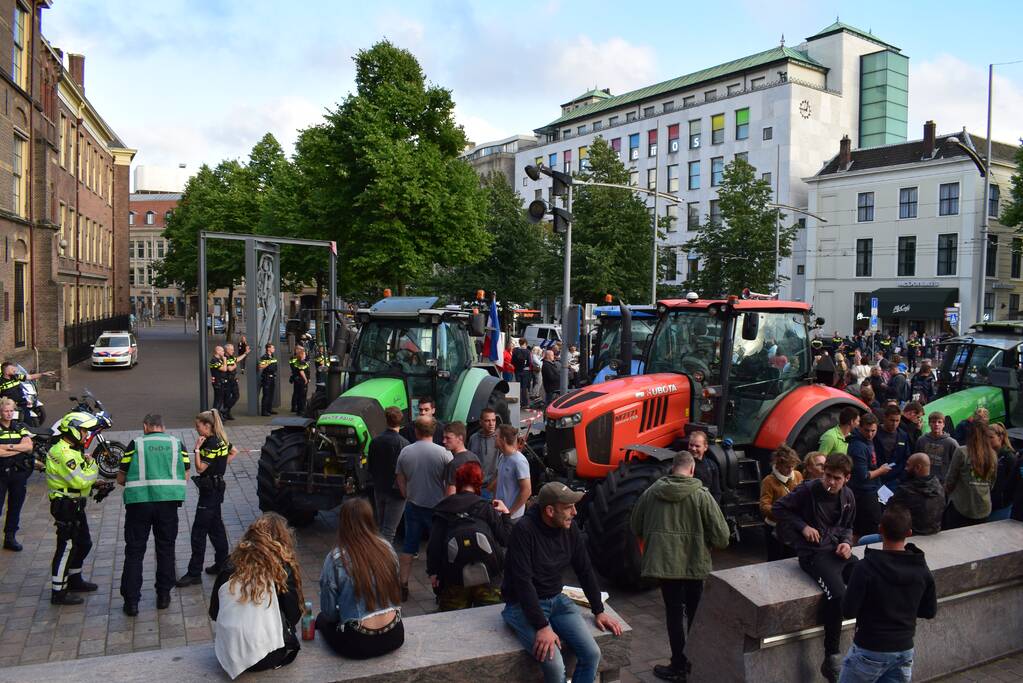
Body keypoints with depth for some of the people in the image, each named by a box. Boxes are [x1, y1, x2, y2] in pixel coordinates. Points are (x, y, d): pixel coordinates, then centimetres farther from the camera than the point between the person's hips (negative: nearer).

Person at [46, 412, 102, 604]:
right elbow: (80, 480, -27)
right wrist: (92, 464, -13)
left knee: (83, 543, 20)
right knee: (67, 547, -5)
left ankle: (74, 580, 36)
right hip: (66, 506, -11)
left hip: (74, 505, 11)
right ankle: (58, 593, 3)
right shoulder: (63, 453, -21)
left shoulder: (71, 450, 13)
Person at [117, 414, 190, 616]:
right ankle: (164, 596, 21)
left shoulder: (136, 444, 2)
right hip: (168, 501, 1)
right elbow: (185, 478, 8)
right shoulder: (177, 444, 7)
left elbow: (121, 479, 4)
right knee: (166, 549, 14)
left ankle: (131, 601, 10)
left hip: (138, 501, -1)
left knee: (134, 551, 8)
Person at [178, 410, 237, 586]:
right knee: (215, 527, 18)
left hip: (210, 490, -10)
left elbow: (200, 467, -22)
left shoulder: (211, 444, -20)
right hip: (217, 487, 10)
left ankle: (194, 573, -2)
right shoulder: (220, 440, 7)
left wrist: (197, 448, -19)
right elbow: (234, 451, 23)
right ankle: (222, 564, 27)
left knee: (198, 532, -6)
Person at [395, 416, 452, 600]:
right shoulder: (443, 453, -14)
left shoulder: (405, 452, -3)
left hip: (412, 506, 3)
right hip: (437, 507, -3)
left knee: (408, 547, 13)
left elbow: (400, 479, 7)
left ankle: (403, 586, 18)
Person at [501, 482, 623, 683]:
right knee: (555, 665, -23)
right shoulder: (524, 530, -22)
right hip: (523, 605, -6)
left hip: (556, 600, 6)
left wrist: (599, 611, 9)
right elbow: (523, 582, -26)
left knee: (592, 654, -10)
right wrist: (542, 627, -28)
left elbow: (585, 571, 9)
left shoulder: (570, 529, -2)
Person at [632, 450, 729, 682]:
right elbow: (721, 534, -11)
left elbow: (636, 527, 8)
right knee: (694, 613, 17)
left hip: (663, 562, 1)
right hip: (695, 563, -1)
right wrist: (712, 544, 11)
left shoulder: (651, 492, -3)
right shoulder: (701, 495, -10)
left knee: (674, 612, 12)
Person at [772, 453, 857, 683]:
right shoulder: (808, 490, -12)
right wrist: (803, 526, -13)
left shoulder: (848, 496, 7)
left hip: (838, 550, 7)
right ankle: (831, 660, -15)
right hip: (814, 552, -7)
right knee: (837, 595, -29)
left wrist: (846, 542, 1)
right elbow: (778, 508, -4)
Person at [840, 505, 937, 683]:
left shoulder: (864, 568, -22)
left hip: (870, 650, -5)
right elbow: (930, 612, 5)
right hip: (905, 650, 5)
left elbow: (848, 612, -18)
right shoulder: (921, 569, -5)